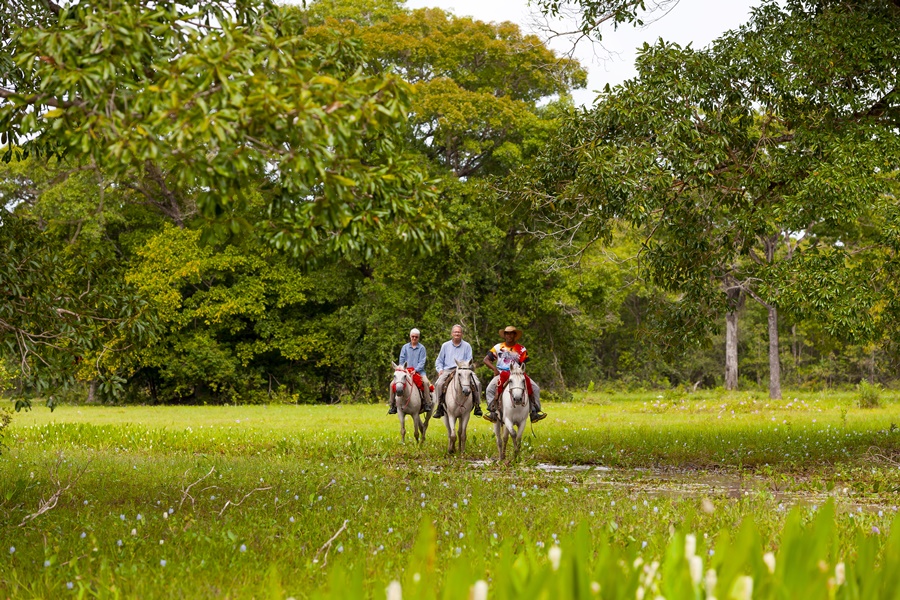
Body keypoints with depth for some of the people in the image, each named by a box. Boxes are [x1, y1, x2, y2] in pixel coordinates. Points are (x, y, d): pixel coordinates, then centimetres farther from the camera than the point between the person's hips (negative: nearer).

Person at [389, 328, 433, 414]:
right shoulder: (405, 347, 11)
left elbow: (422, 362, -3)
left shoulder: (421, 348, 4)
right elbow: (401, 360, 7)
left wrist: (415, 370, -17)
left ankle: (427, 404, -26)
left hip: (418, 371, -2)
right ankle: (393, 405, -8)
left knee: (425, 382, -32)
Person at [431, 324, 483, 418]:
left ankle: (477, 405, -8)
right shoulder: (445, 345, 14)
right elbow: (439, 361, 18)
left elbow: (469, 361, 9)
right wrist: (440, 369, -2)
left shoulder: (466, 346, 11)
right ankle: (440, 405, -16)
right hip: (447, 370, 0)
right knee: (439, 384, -29)